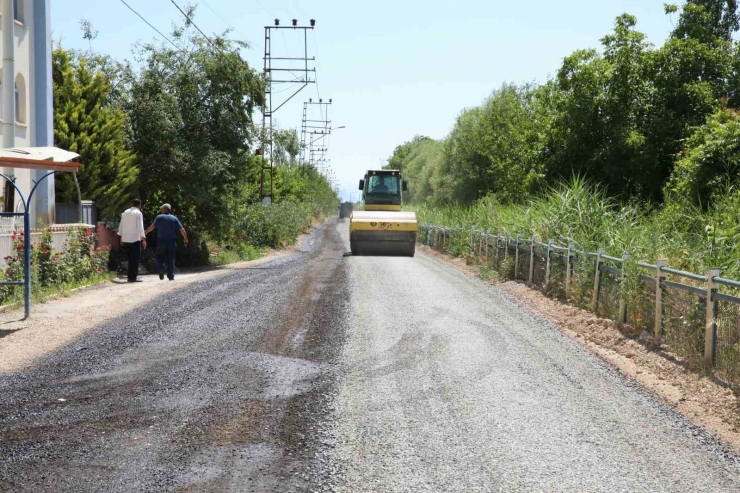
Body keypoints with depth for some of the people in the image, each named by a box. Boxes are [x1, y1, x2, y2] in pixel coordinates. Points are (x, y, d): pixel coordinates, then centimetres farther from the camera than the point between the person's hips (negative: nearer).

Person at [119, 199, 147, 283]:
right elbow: (140, 226, -12)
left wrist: (121, 238, 21)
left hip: (125, 239, 6)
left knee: (131, 259, 14)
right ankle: (133, 277, -7)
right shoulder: (138, 213, -6)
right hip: (135, 239, -6)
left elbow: (121, 226, 15)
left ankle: (130, 276, 12)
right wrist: (143, 239, -13)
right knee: (135, 259, -3)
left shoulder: (125, 212, 13)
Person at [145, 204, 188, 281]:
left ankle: (161, 269, -9)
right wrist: (185, 239, 11)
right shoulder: (174, 218, 4)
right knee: (171, 259, 6)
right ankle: (171, 276, 2)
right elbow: (182, 230, 0)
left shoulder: (159, 217, 0)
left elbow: (152, 227, -3)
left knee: (159, 256, 15)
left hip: (161, 241, -1)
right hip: (172, 242, 1)